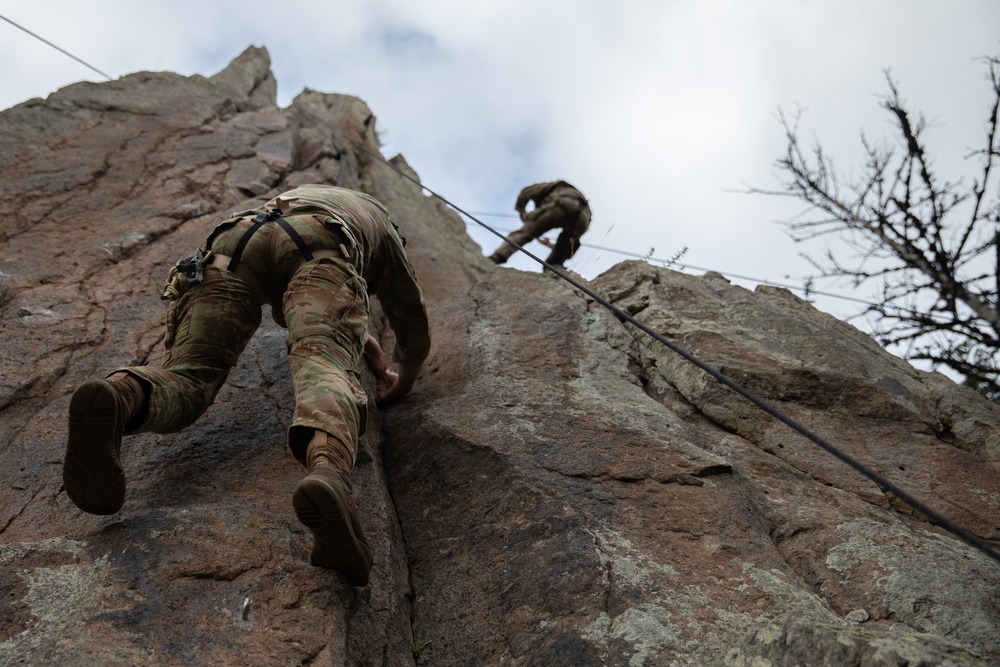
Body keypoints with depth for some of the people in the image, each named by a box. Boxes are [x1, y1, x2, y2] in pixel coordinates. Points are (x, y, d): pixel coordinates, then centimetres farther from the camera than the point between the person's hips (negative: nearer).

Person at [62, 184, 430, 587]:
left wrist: (364, 340, 74)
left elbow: (310, 315, 64)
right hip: (317, 252, -3)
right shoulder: (378, 218, 44)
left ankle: (119, 398, -45)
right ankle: (327, 476, -61)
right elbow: (412, 316, 47)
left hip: (233, 248, 4)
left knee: (185, 377, -9)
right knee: (324, 372, -27)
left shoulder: (294, 198, 55)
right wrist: (405, 380, 63)